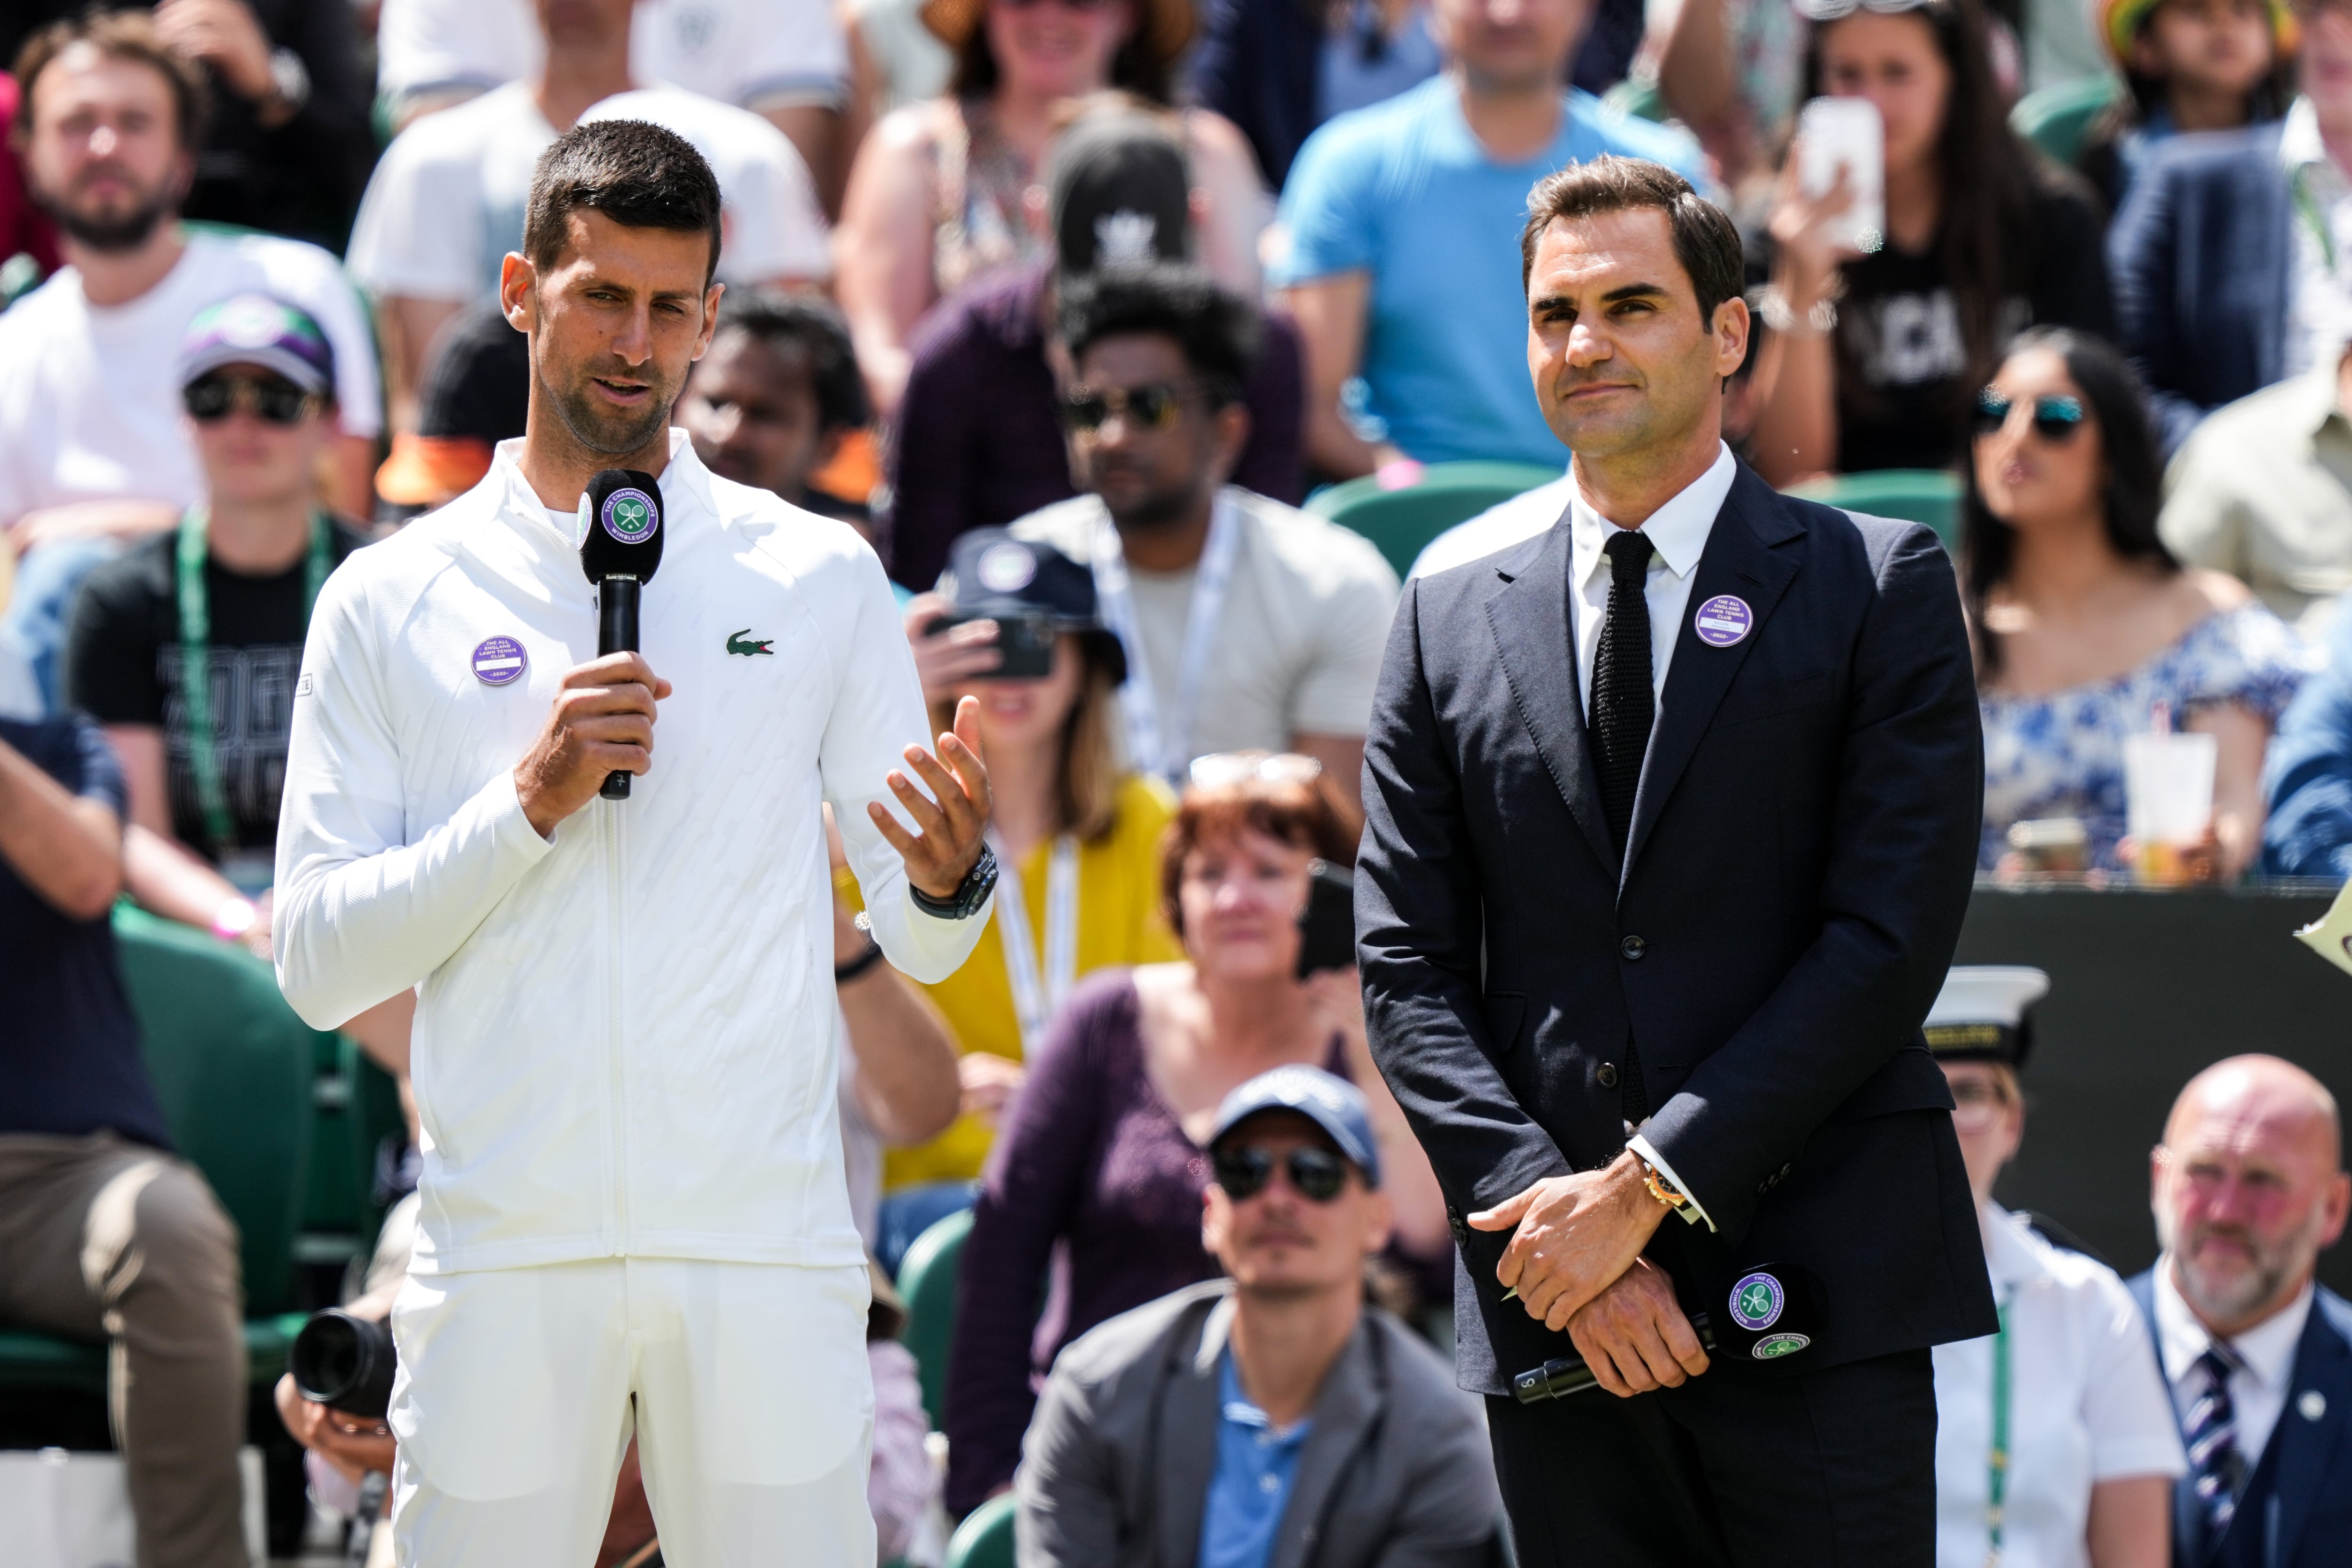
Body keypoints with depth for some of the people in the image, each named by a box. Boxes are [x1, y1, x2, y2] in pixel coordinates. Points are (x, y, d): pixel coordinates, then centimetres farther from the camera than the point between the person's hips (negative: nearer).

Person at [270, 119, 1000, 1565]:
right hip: (506, 1253, 0)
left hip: (765, 1243, 0)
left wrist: (949, 879, -14)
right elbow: (319, 966, 1)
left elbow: (918, 942, 9)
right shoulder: (390, 603, 7)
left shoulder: (821, 578, 9)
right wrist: (527, 805, -11)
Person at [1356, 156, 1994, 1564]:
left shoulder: (1878, 587, 4)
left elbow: (1892, 936, -6)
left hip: (1817, 1290, -3)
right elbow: (1409, 970, 8)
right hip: (1553, 1309, 3)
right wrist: (1548, 1214, -7)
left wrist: (1647, 1186, -11)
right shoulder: (1453, 625, 14)